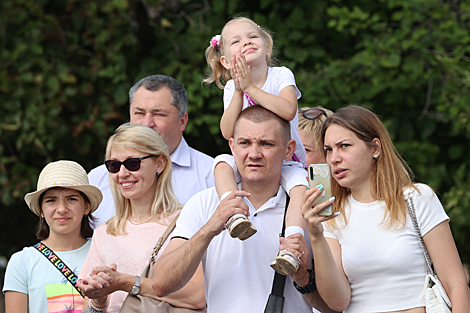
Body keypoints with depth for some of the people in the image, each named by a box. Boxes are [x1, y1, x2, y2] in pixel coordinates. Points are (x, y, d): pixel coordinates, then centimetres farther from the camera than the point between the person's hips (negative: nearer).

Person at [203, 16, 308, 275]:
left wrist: (252, 88, -28)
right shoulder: (232, 88, -1)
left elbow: (288, 111, -29)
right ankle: (235, 215, -40)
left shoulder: (281, 75, -8)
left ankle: (290, 248, -44)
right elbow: (228, 132, -14)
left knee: (300, 186, -33)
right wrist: (239, 91, -23)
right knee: (222, 163, -26)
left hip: (286, 160, -3)